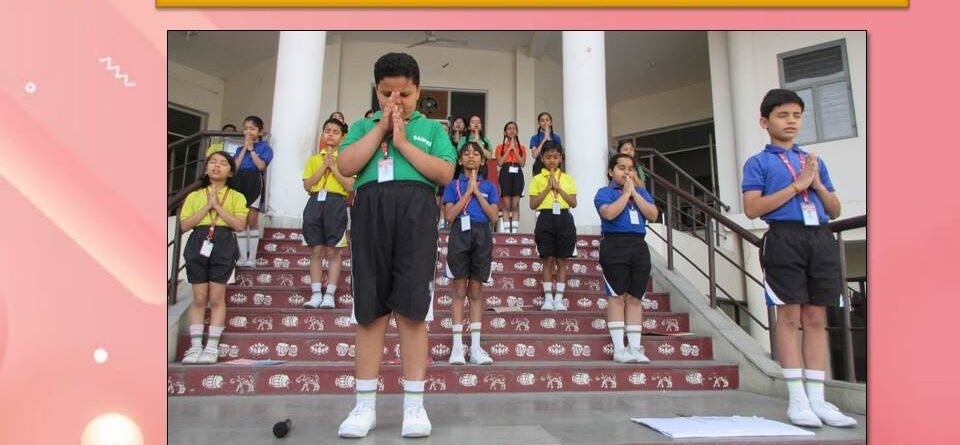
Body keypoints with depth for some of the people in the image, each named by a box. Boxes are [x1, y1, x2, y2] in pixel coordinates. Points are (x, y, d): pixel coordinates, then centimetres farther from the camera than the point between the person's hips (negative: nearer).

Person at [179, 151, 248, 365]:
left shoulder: (236, 197, 9)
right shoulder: (194, 196, 14)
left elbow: (239, 224, -5)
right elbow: (184, 225, 4)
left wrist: (218, 206, -7)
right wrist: (207, 207, -4)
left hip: (224, 244, -2)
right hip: (198, 243, 2)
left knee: (217, 297, -1)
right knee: (199, 297, 2)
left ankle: (212, 347, 3)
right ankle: (195, 347, 8)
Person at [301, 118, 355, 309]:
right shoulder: (313, 159, 17)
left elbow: (349, 186, -3)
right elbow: (307, 185, 5)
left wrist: (333, 167, -5)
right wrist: (323, 167, -2)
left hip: (336, 203, -3)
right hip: (315, 202, 3)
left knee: (333, 252, -2)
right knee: (316, 251, 2)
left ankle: (329, 295, 1)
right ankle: (316, 294, 6)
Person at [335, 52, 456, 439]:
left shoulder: (431, 128, 16)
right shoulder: (363, 126, 20)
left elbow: (445, 174, 1)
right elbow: (346, 167, 3)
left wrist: (403, 142, -2)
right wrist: (380, 128, 2)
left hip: (415, 210, -1)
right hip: (370, 210, 2)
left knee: (411, 308, -3)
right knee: (370, 309, 2)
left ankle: (414, 404, 5)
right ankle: (365, 405, 10)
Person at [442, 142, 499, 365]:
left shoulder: (488, 186, 14)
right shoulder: (453, 185, 9)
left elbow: (493, 215, 2)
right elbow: (449, 216, -3)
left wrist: (477, 192, -2)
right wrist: (468, 191, -5)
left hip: (482, 236, 2)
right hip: (460, 234, -2)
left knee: (476, 291, 3)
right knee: (459, 291, -3)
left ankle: (476, 347, 6)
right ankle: (457, 347, 0)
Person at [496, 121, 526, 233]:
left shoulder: (521, 147, 16)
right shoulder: (500, 147, 12)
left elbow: (522, 163, 4)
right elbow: (500, 162, -2)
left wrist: (515, 149, 0)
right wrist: (509, 149, -1)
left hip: (517, 174, 1)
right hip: (505, 173, -1)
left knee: (515, 204, -3)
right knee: (506, 204, -6)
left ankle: (515, 230, -4)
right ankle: (506, 229, -5)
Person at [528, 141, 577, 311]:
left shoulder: (567, 178, 10)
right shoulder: (537, 179, 4)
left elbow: (574, 203, 1)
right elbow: (533, 204, -3)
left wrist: (558, 187, -8)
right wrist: (548, 188, -10)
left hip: (564, 219, 2)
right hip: (546, 219, -2)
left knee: (561, 260, 3)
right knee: (548, 260, -1)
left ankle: (559, 298, 7)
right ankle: (548, 298, 5)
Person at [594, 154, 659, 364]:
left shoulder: (641, 192, 19)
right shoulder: (604, 192, 5)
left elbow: (653, 215, 3)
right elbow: (609, 213, -15)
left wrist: (634, 193, 0)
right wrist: (625, 193, -4)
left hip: (639, 246, 5)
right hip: (615, 245, -4)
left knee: (635, 298, 4)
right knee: (617, 296, -4)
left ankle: (635, 348, 8)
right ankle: (619, 349, -1)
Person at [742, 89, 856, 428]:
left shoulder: (815, 161, 20)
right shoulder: (758, 163, 6)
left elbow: (835, 211, 20)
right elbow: (752, 209, -7)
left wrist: (818, 184, 1)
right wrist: (797, 184, -8)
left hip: (821, 238, 5)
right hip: (785, 237, -5)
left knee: (816, 318, 5)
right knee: (790, 317, -3)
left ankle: (817, 398, 12)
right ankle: (797, 398, 3)